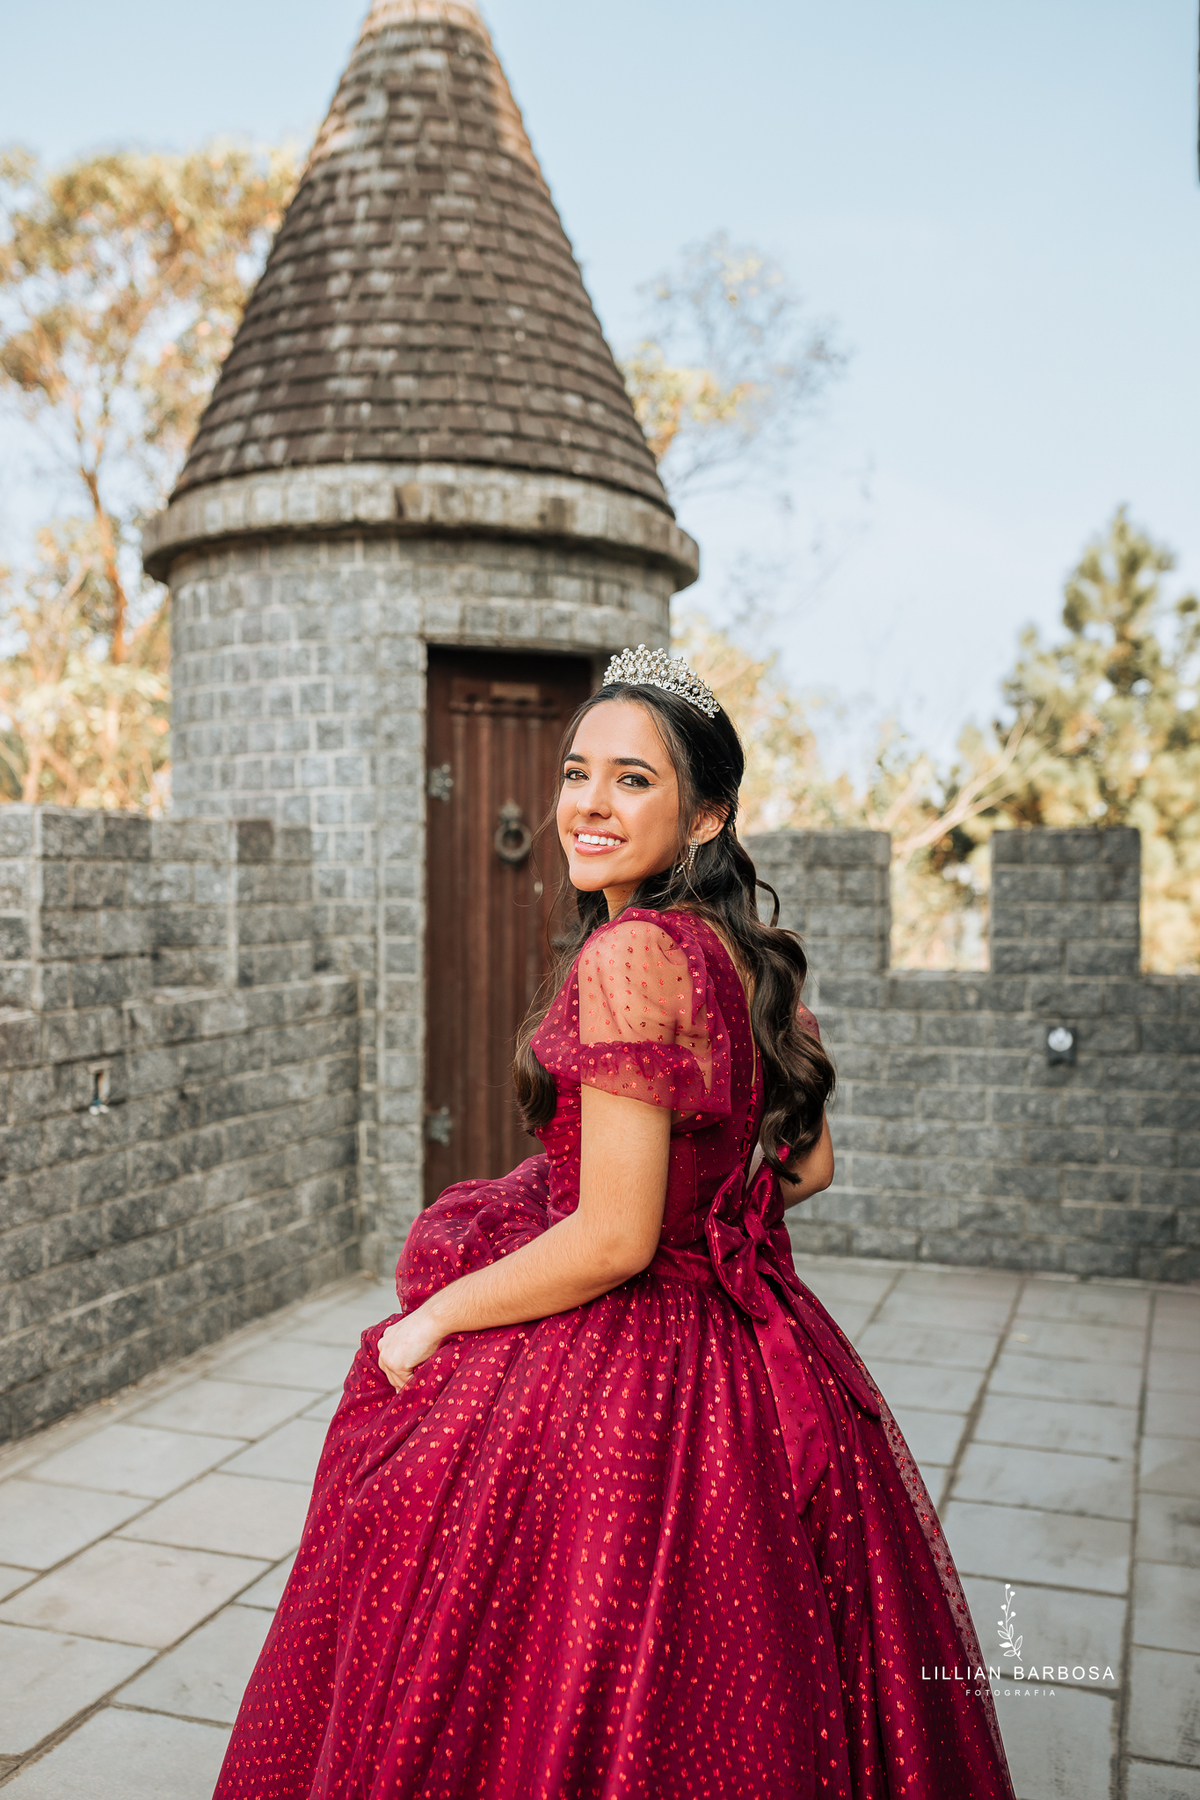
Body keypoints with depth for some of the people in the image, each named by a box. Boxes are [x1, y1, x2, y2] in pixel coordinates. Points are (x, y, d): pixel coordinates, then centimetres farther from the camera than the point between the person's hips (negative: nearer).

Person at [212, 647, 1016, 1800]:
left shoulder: (631, 953, -23)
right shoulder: (746, 956, 3)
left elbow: (613, 1241, -24)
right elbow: (807, 1163, 13)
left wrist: (431, 1322, -12)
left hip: (612, 1384, -8)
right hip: (746, 1375, 8)